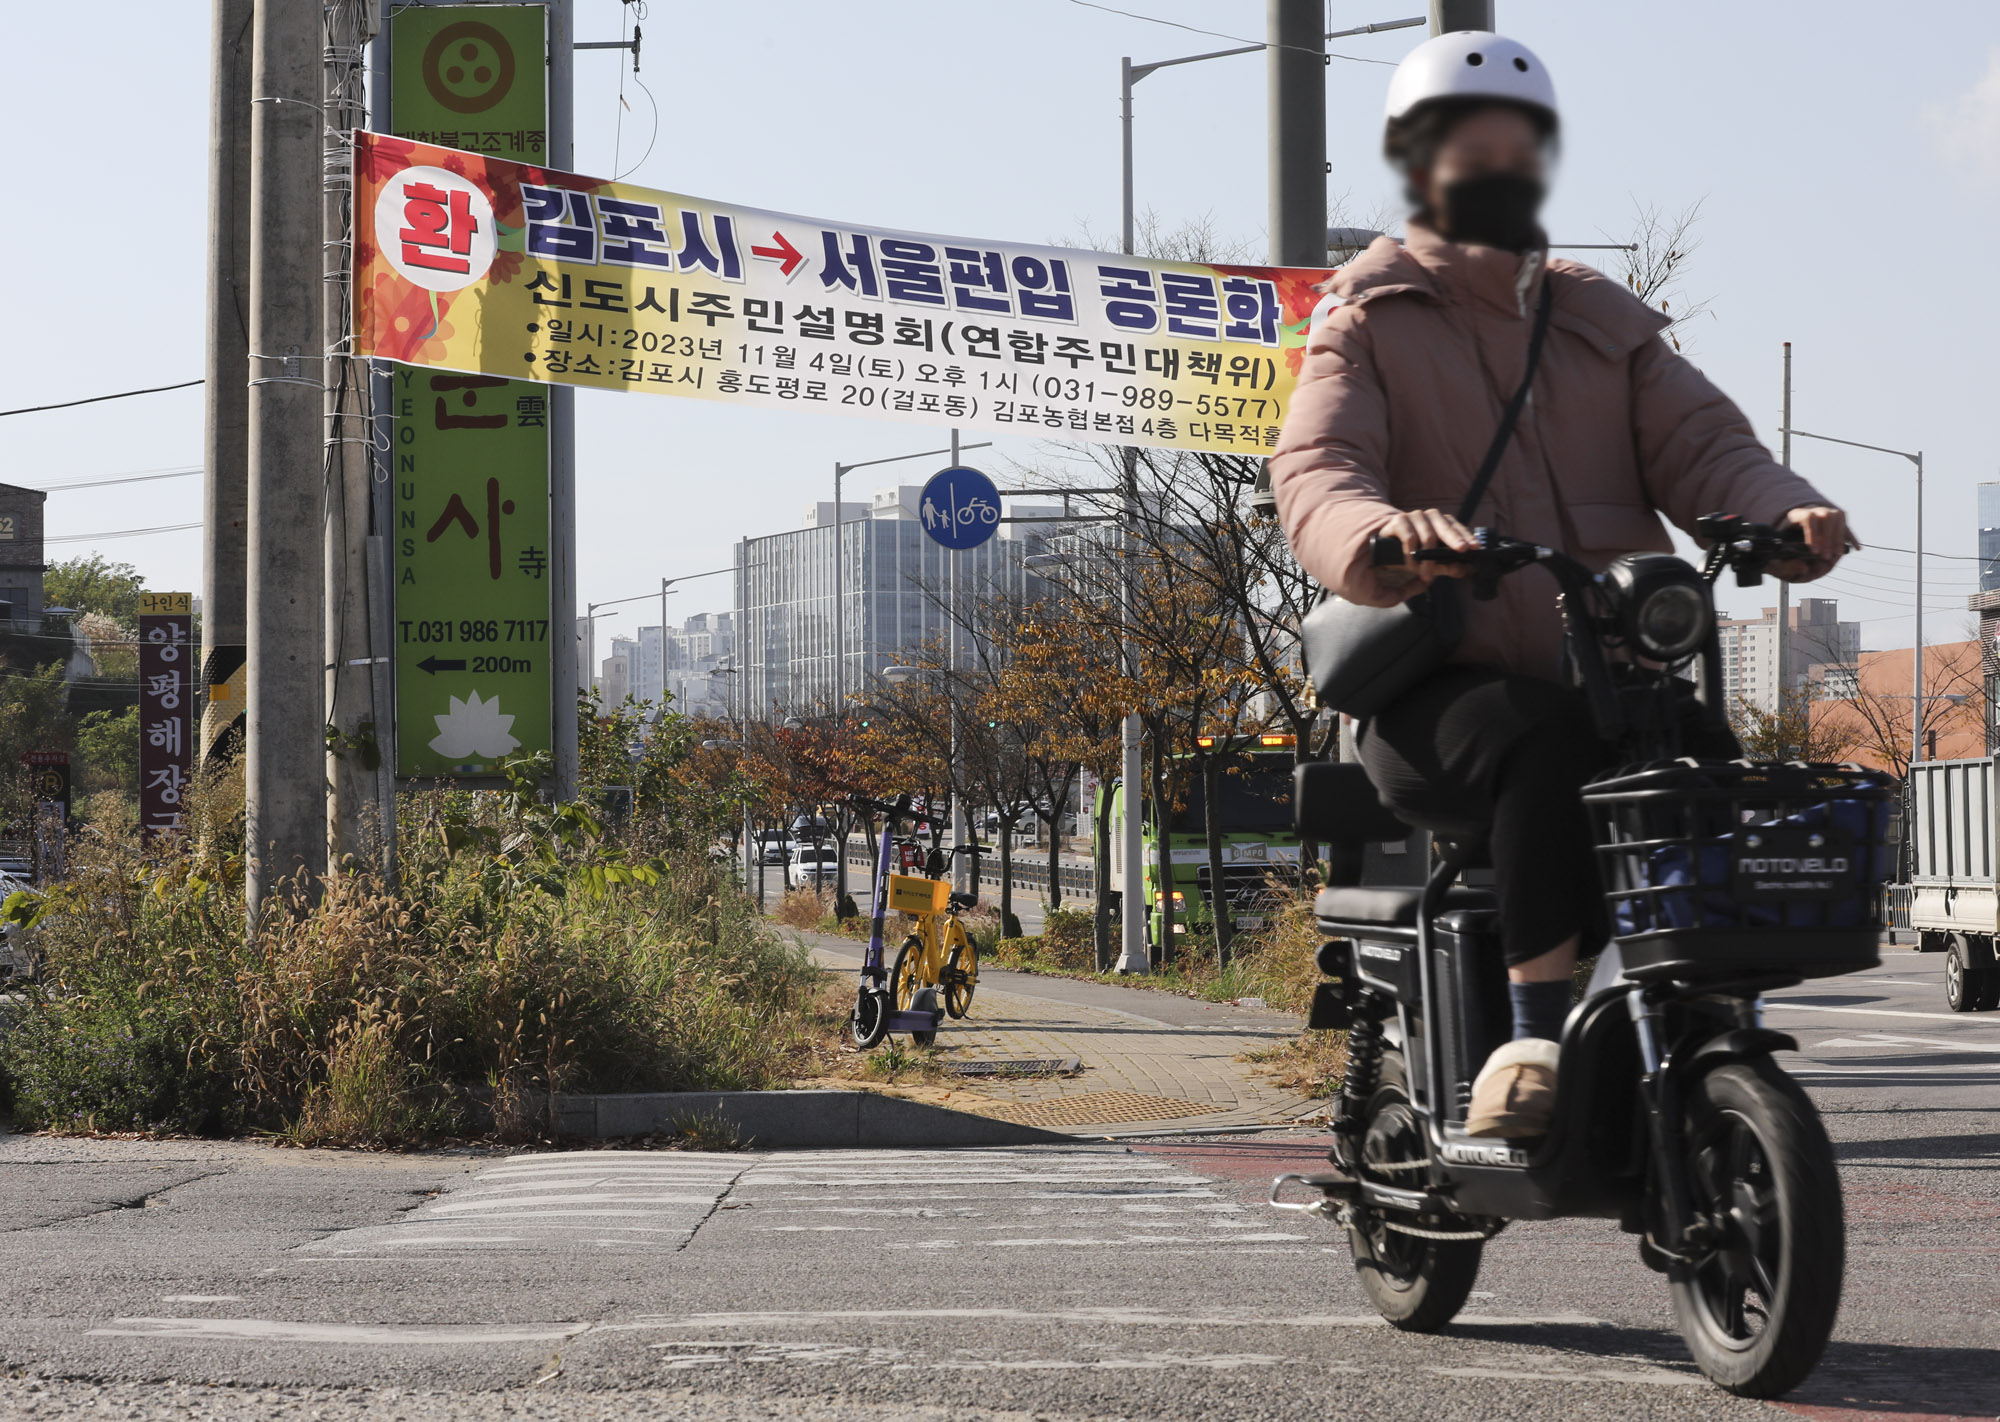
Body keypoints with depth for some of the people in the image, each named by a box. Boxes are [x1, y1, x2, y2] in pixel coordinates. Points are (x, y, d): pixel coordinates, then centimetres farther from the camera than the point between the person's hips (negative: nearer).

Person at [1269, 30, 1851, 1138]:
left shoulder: (1602, 320, 21)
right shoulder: (1370, 319, 7)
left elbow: (1700, 443, 6)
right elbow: (1315, 473, -11)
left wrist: (1784, 511, -18)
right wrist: (1381, 534, -36)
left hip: (1608, 678, 4)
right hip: (1435, 701, -4)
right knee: (1552, 735, -36)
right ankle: (1539, 1028, -33)